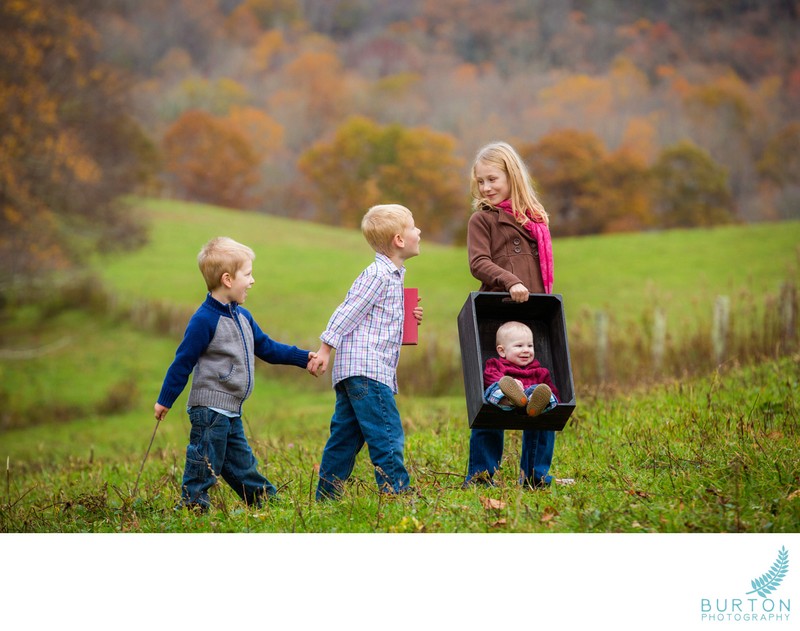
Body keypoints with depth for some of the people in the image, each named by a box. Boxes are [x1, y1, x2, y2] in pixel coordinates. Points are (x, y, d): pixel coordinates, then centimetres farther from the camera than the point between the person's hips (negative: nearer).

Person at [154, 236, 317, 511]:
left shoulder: (242, 316, 11)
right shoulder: (204, 320, -17)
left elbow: (266, 348, 21)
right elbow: (183, 361, -14)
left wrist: (303, 358, 17)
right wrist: (165, 401, -10)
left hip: (231, 412, 9)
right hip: (209, 408, -9)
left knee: (242, 464, 17)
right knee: (206, 463, -4)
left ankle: (267, 500, 25)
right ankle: (191, 505, 4)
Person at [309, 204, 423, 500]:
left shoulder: (392, 275, 21)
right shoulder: (377, 275, -11)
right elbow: (348, 312, -14)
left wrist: (407, 318, 12)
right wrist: (325, 348, -16)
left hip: (353, 374, 10)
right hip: (366, 369, -10)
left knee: (345, 435, 11)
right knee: (387, 435, -11)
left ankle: (326, 497, 15)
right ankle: (397, 492, -12)